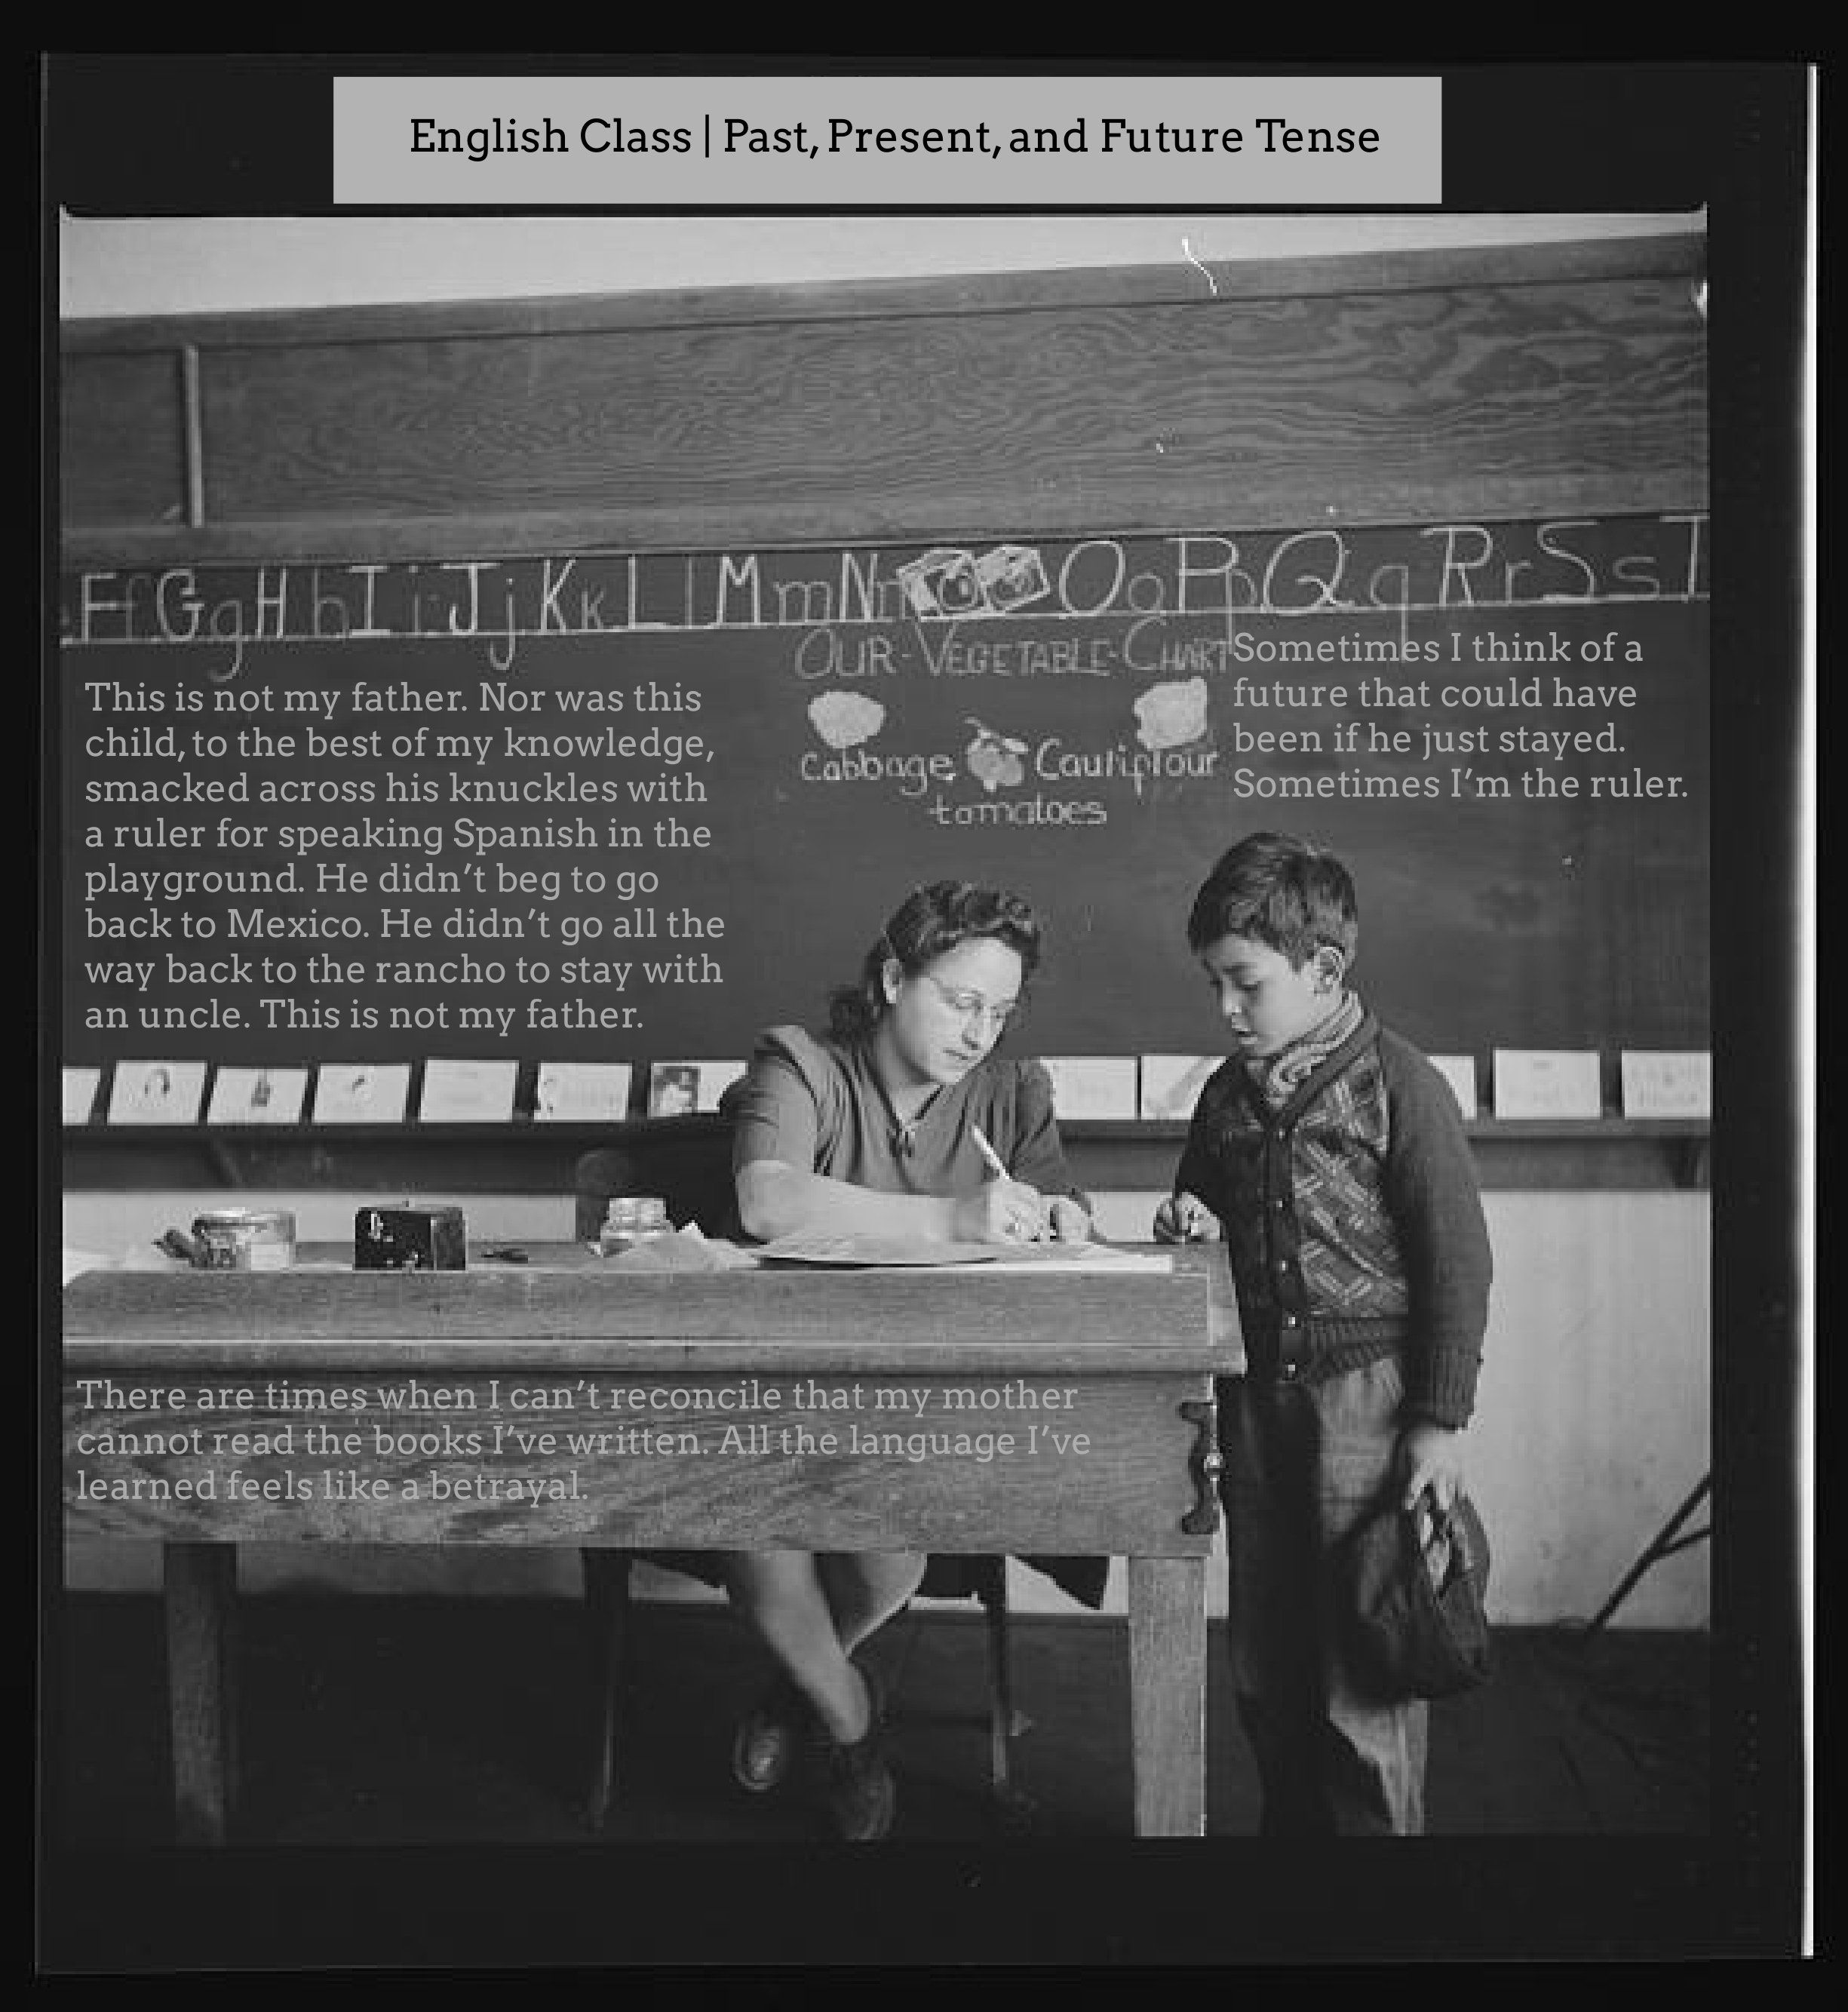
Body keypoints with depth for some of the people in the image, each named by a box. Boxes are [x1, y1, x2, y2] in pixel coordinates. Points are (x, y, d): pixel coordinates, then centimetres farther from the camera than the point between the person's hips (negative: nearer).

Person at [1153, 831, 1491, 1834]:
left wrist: (1441, 1417, -10)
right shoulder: (1228, 1095, 10)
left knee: (1365, 1659, -1)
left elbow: (1458, 1262, -9)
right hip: (1255, 1393, 6)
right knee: (1264, 1657, 14)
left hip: (1367, 1387, -6)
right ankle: (1291, 1820, 30)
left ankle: (1377, 1825, 16)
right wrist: (1192, 1222, 1)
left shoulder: (1399, 1085, -9)